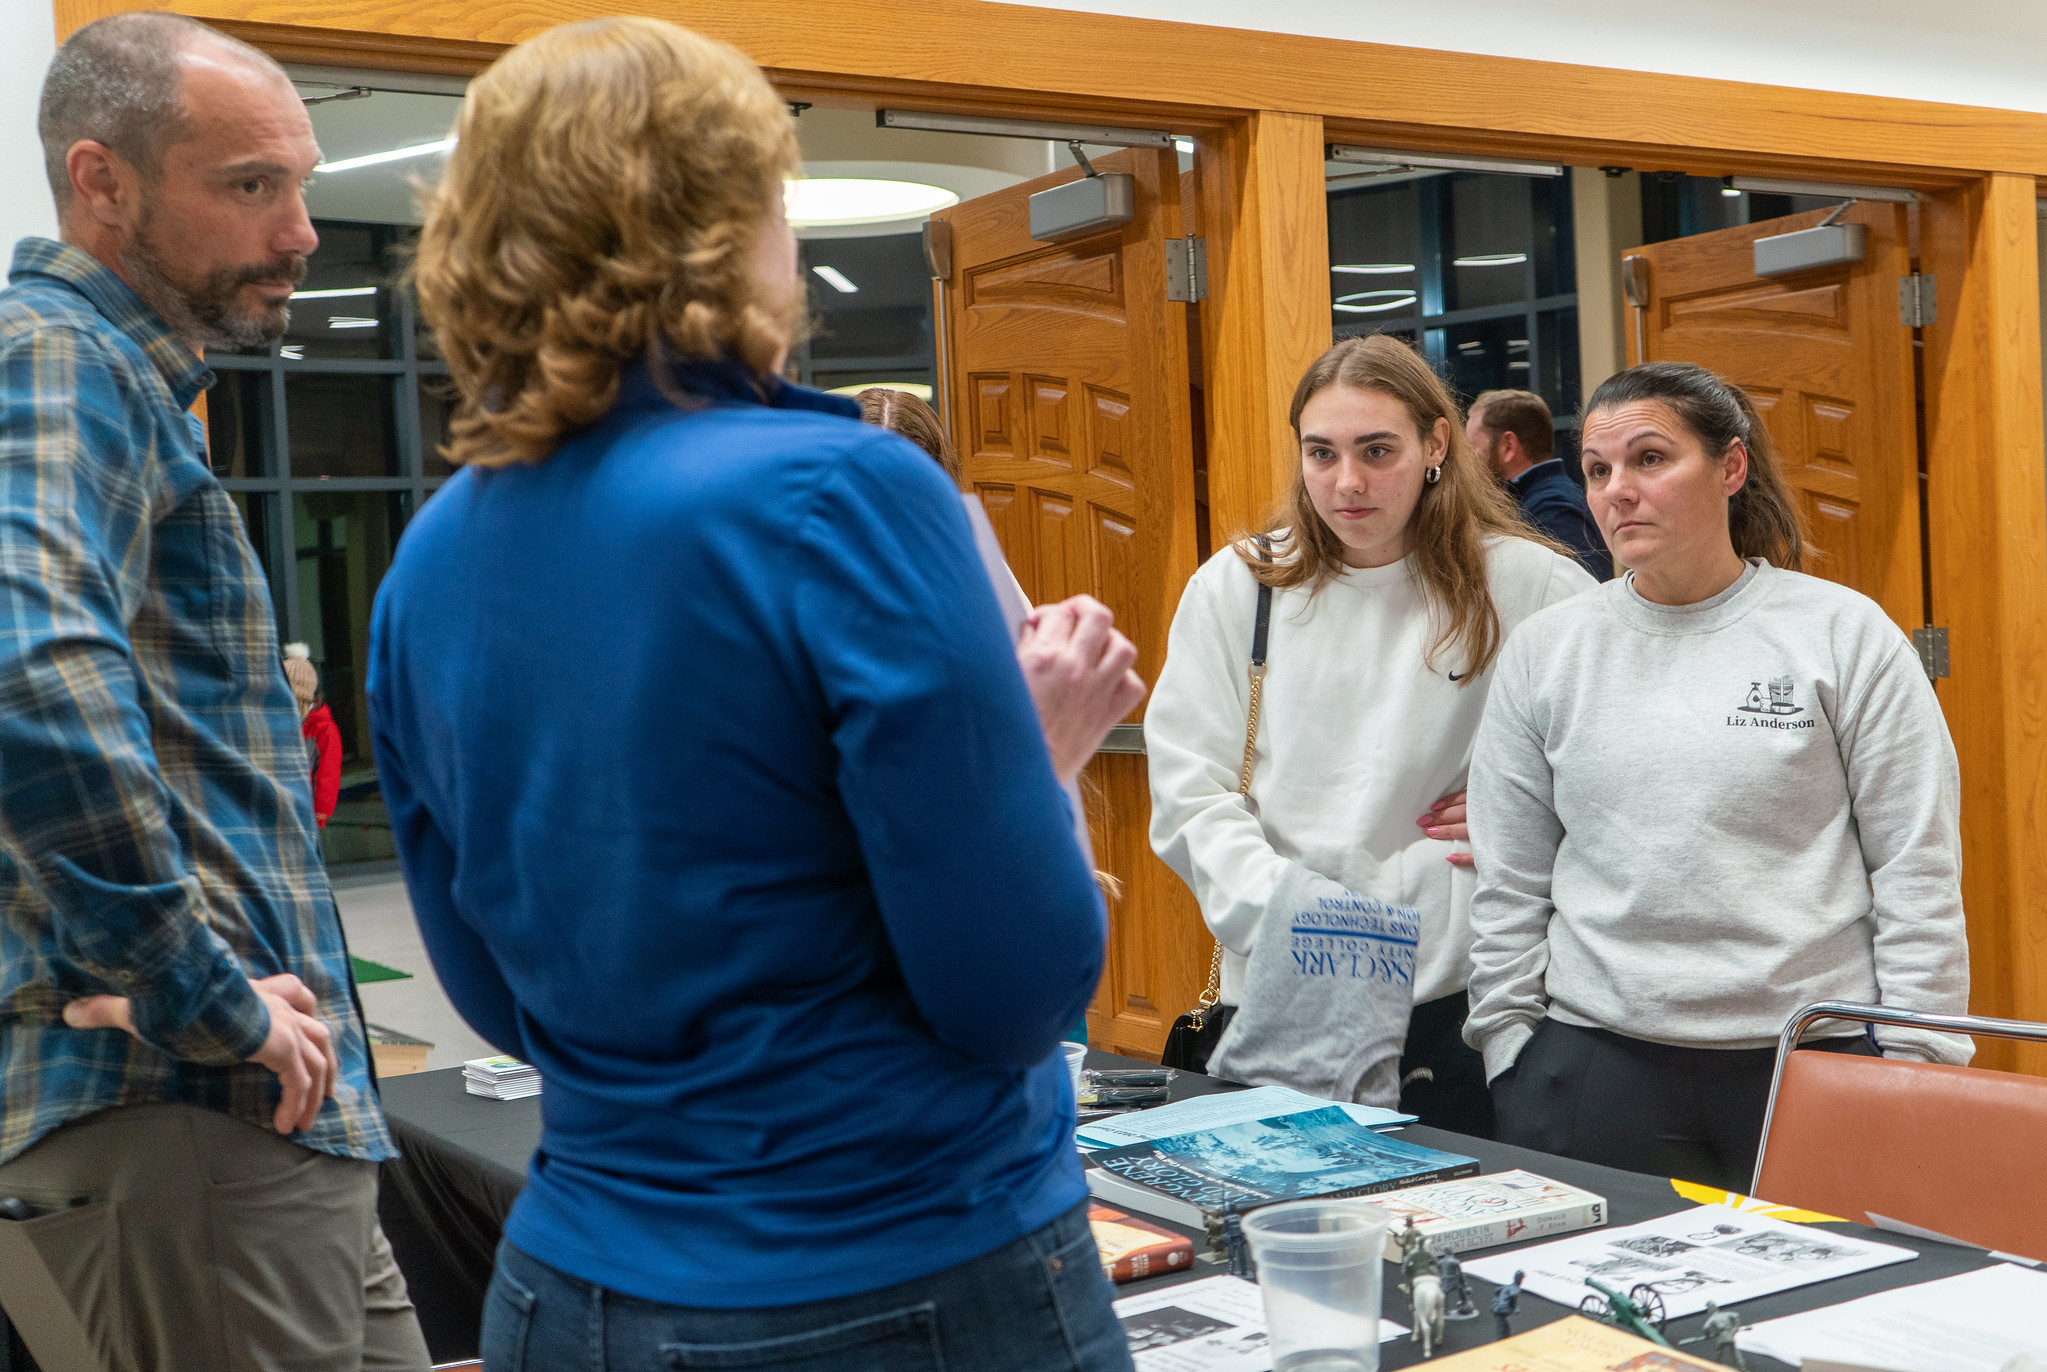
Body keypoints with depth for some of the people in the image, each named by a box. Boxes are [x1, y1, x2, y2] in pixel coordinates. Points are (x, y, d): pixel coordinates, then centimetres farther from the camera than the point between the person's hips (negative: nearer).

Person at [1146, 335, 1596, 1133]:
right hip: (1280, 1000, 1)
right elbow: (1190, 792, 0)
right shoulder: (1235, 589, 5)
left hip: (1457, 995, -1)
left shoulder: (1519, 584, 0)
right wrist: (1278, 905, -15)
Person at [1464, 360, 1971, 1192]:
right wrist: (1509, 1052, 5)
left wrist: (1915, 1063, -4)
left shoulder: (1844, 633, 0)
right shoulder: (1544, 652, 7)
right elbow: (1508, 885, 9)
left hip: (1816, 1056, -1)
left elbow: (1918, 871, 0)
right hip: (1597, 1064, 2)